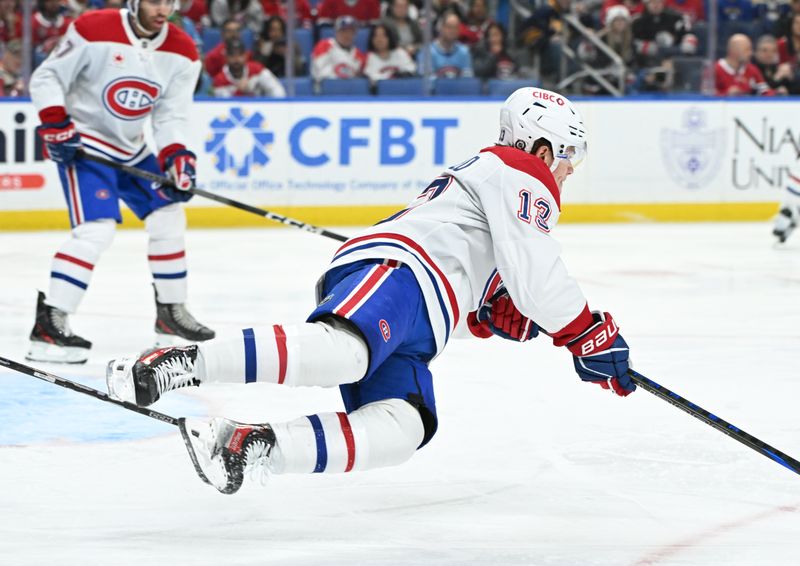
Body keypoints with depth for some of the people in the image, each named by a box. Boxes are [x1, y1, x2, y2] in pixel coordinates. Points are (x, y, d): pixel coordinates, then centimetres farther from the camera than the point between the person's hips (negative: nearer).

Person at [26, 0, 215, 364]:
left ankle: (171, 313, 25)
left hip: (130, 149, 7)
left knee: (168, 216, 7)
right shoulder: (94, 31, -19)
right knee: (97, 227, -22)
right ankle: (48, 325, -24)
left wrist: (177, 156, -17)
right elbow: (46, 78, -12)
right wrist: (55, 126, -23)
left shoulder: (181, 53, -3)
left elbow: (172, 115, -2)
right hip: (81, 143, -7)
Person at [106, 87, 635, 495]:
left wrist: (506, 313, 22)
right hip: (392, 272, -9)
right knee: (341, 350, -39)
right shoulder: (522, 173, 9)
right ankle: (177, 364, -43)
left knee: (403, 428, -17)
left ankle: (253, 447, -29)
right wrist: (591, 337, 6)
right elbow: (535, 275, -3)